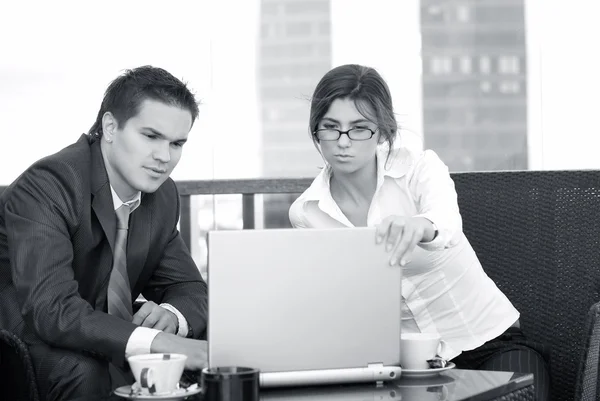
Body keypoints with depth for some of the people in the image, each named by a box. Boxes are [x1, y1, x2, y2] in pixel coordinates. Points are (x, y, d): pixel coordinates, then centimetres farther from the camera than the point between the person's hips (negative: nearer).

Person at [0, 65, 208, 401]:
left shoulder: (164, 194, 3)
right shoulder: (46, 187, -22)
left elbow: (188, 287, 7)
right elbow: (52, 310, -33)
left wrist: (171, 315, -19)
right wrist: (155, 341, -43)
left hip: (107, 348, 7)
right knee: (85, 374, -37)